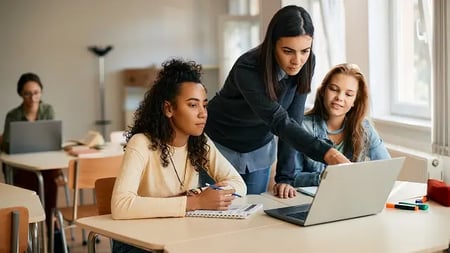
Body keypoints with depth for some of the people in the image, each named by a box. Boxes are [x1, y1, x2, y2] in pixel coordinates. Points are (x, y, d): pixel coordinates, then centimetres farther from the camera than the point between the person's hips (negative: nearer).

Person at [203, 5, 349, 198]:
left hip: (259, 148, 4)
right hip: (221, 146, -4)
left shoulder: (306, 65, -17)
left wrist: (285, 178, -21)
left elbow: (292, 120, -15)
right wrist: (326, 153, -54)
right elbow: (279, 122, -40)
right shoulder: (247, 70, -33)